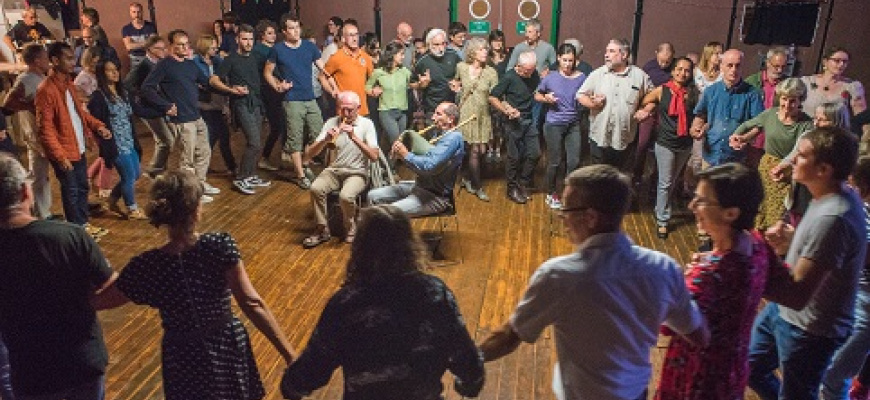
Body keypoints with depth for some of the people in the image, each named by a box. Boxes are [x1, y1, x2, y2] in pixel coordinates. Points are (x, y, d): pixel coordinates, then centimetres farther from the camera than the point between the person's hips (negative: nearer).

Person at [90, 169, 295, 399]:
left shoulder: (146, 266, -17)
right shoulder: (220, 246, -22)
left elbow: (96, 302, -3)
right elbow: (252, 303, -25)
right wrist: (289, 355, -22)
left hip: (185, 359, 1)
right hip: (230, 348, 0)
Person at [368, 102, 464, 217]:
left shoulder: (453, 138, -18)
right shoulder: (439, 134, 14)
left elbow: (429, 167, -29)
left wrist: (405, 155, -15)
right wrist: (401, 152, -4)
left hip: (436, 197, -10)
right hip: (419, 186, 10)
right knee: (373, 196, 5)